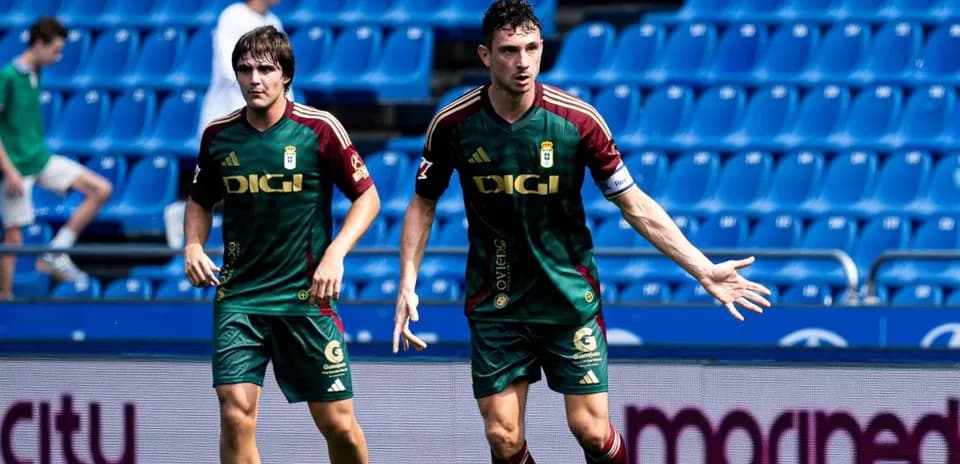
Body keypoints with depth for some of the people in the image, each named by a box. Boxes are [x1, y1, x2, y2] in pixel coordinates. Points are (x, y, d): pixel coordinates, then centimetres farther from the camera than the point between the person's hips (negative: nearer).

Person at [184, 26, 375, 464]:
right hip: (238, 296, 2)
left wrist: (335, 254, -12)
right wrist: (193, 247, 1)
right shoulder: (218, 135, 3)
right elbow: (200, 200, 20)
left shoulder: (319, 128, -5)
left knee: (337, 423, 2)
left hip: (306, 296, -2)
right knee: (236, 414, -13)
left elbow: (366, 197, 2)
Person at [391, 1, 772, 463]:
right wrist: (407, 284, -2)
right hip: (494, 303, 1)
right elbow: (424, 203, 7)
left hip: (569, 298, -1)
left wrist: (704, 270, -9)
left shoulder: (577, 119, -13)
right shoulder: (453, 123, -9)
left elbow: (635, 205, -5)